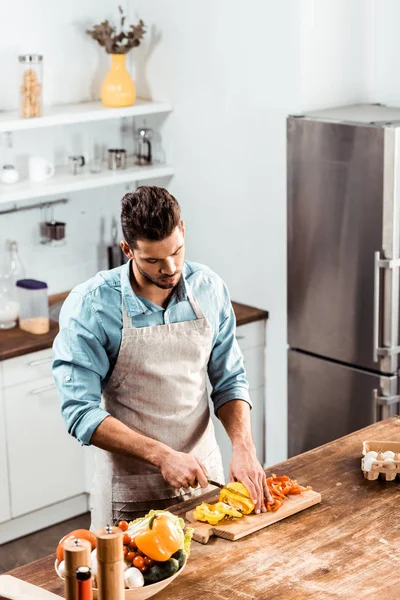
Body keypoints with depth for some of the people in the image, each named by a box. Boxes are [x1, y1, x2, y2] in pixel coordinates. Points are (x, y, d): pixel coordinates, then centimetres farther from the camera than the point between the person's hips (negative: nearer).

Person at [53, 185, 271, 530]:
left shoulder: (209, 289, -5)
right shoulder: (89, 307, -19)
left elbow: (229, 381, 2)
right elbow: (81, 413, -20)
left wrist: (244, 448, -14)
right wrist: (162, 456, -27)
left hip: (203, 474, 4)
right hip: (130, 489, -4)